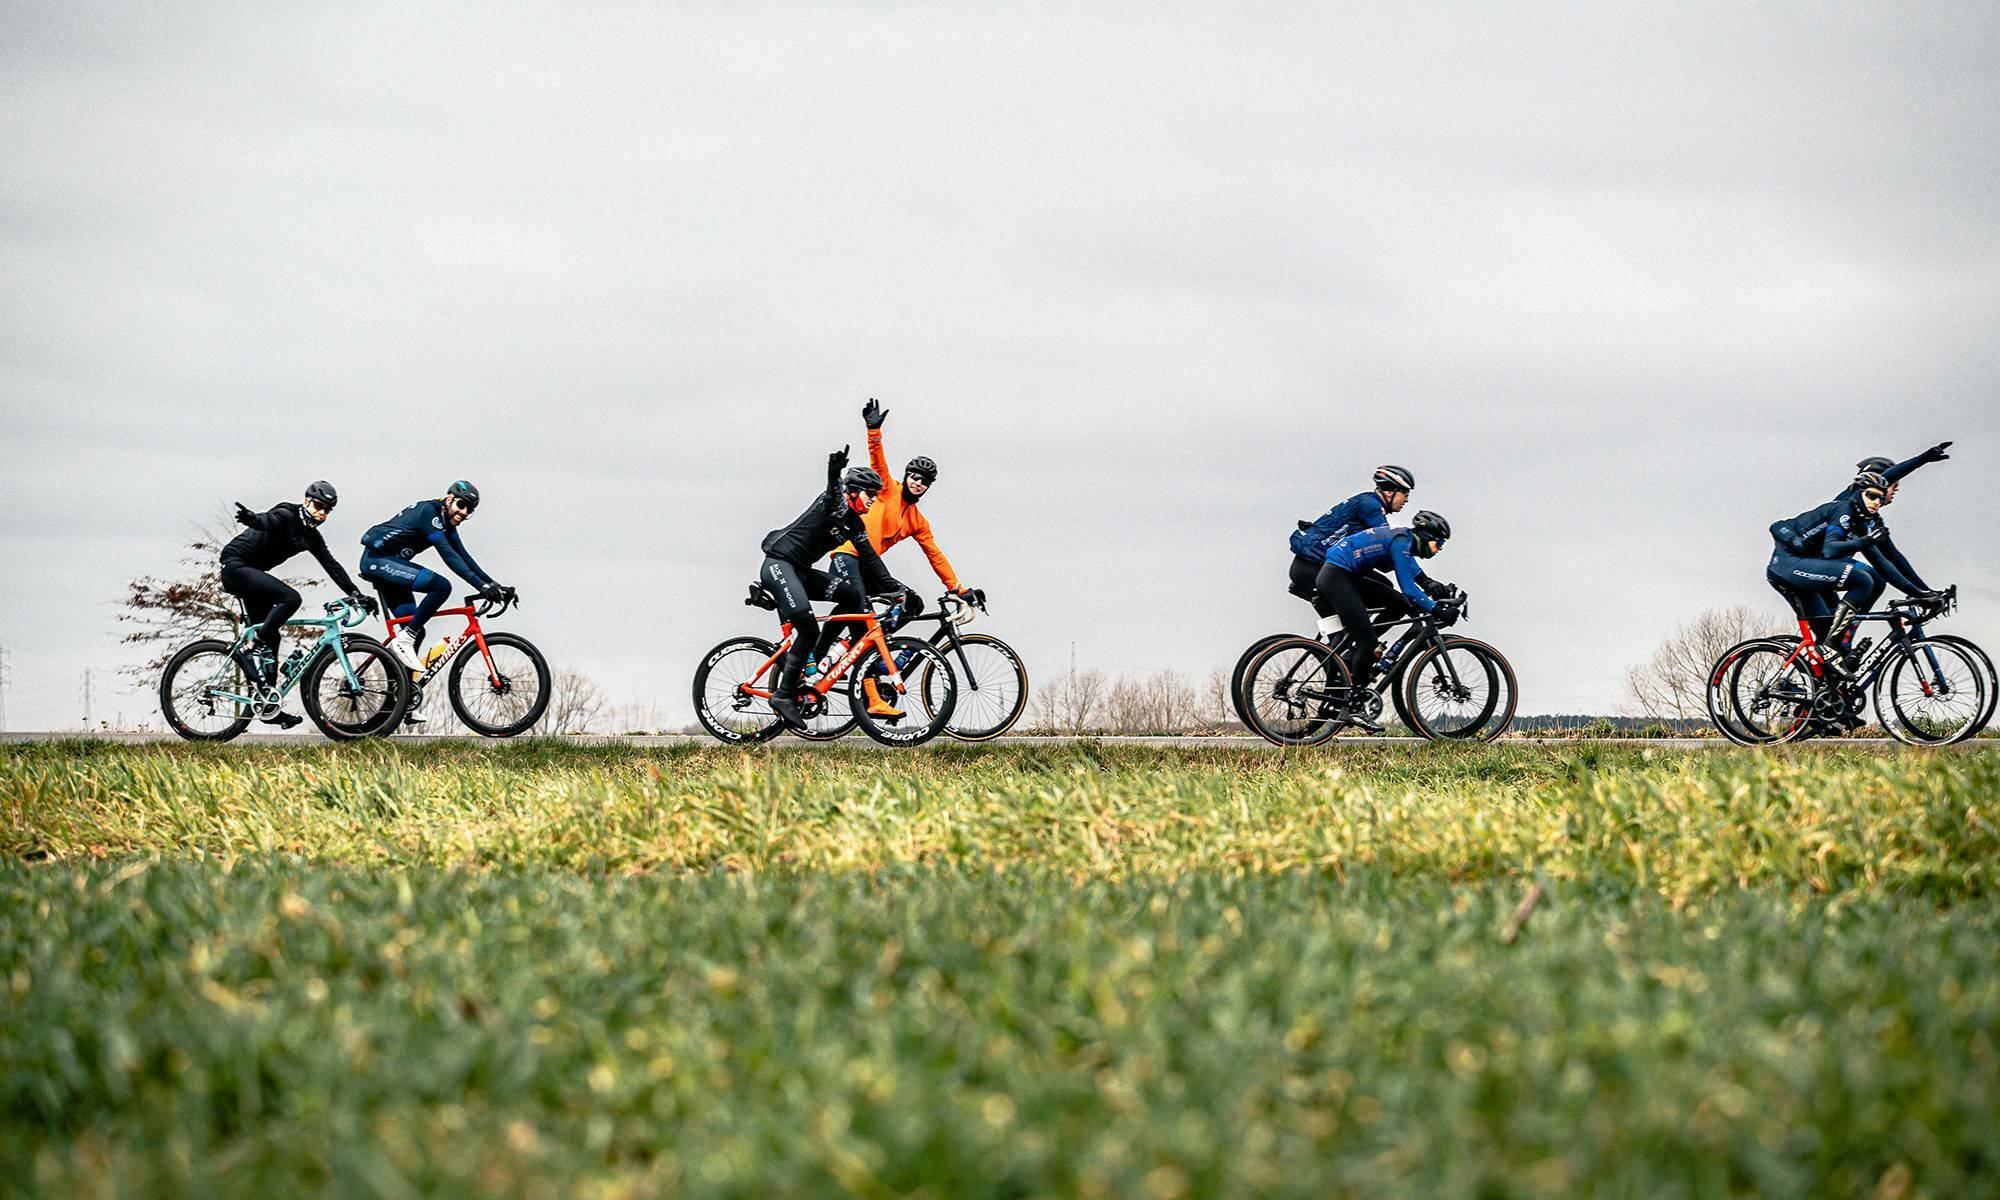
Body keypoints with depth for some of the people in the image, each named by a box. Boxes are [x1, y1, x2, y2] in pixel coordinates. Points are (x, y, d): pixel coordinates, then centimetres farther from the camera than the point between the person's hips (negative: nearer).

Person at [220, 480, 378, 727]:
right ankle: (251, 649, -21)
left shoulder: (311, 536, 10)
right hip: (236, 565, -9)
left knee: (270, 638, 5)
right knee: (290, 597, -27)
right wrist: (252, 519, -60)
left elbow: (331, 565, 8)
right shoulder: (287, 516, -14)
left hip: (252, 573, 9)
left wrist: (355, 593, -1)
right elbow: (268, 521, -36)